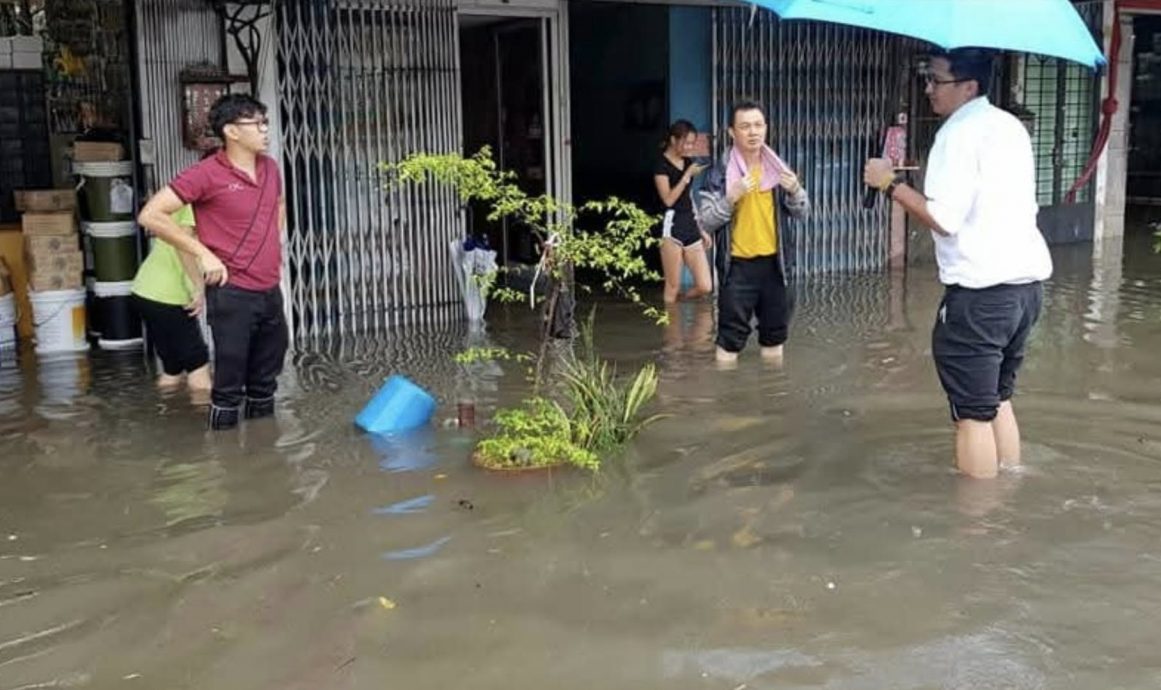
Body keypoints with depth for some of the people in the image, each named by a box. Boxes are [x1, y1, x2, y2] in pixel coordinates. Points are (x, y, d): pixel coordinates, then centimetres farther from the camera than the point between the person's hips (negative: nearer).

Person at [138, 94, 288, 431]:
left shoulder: (270, 168, 8)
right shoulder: (207, 174, -12)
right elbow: (151, 215, -14)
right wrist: (204, 253, -14)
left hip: (271, 292, 7)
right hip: (232, 294, -7)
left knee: (265, 384, 16)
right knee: (229, 386, 1)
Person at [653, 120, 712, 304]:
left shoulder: (688, 163, 15)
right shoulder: (662, 164, -5)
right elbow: (668, 199, -14)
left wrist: (701, 229, 20)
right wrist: (688, 175, -15)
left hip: (690, 225, 7)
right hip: (672, 226, -7)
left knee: (705, 286, -1)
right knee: (673, 287, -4)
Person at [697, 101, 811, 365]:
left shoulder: (777, 168, 4)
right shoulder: (720, 173, -8)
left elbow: (801, 213, 7)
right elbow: (706, 223, -10)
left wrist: (795, 190, -14)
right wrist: (731, 198, -25)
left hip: (772, 262, 4)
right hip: (738, 265, -4)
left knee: (774, 332, 15)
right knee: (730, 338, -2)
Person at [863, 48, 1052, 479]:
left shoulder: (959, 133, -12)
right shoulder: (1012, 127, 15)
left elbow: (944, 219, -20)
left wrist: (891, 184, -9)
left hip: (981, 291, -9)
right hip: (1027, 282, 9)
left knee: (973, 413, 0)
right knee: (999, 400, 20)